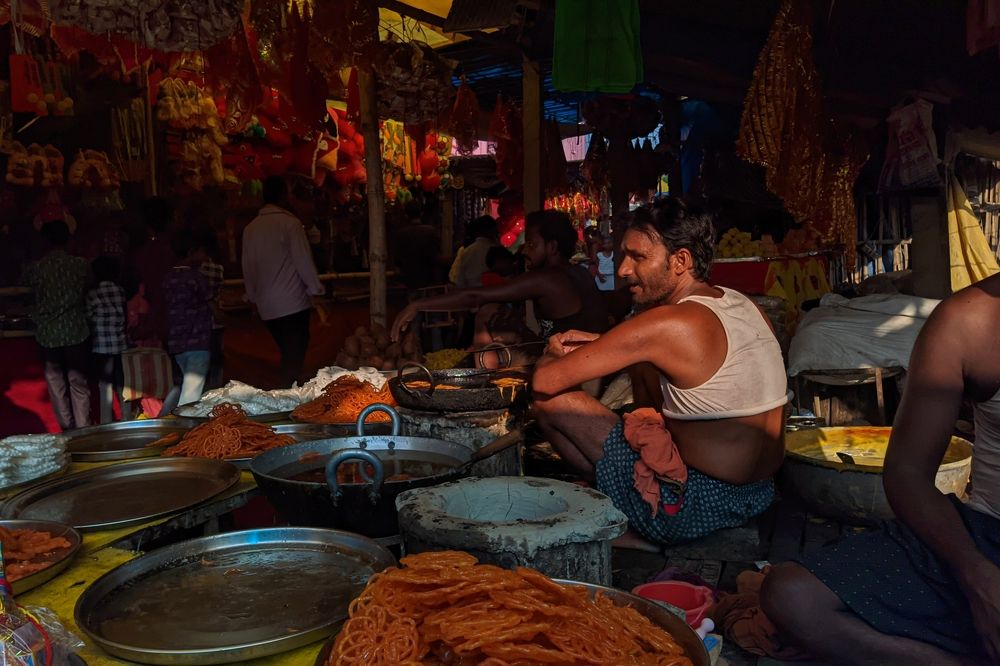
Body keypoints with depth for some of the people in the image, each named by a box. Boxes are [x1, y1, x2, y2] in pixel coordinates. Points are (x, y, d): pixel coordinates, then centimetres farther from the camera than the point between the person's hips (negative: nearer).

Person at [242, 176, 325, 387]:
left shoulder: (250, 228, 8)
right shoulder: (290, 223, -9)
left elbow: (247, 267, 14)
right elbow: (303, 260, -9)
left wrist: (253, 297, 23)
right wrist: (316, 289, 2)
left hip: (266, 307, 6)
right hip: (293, 304, -6)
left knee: (288, 353, 15)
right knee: (295, 356, -3)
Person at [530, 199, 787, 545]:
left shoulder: (668, 324, -21)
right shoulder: (746, 305, 3)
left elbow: (544, 382, -20)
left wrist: (552, 355, 4)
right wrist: (598, 343, 11)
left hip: (702, 504, -9)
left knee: (551, 400, -4)